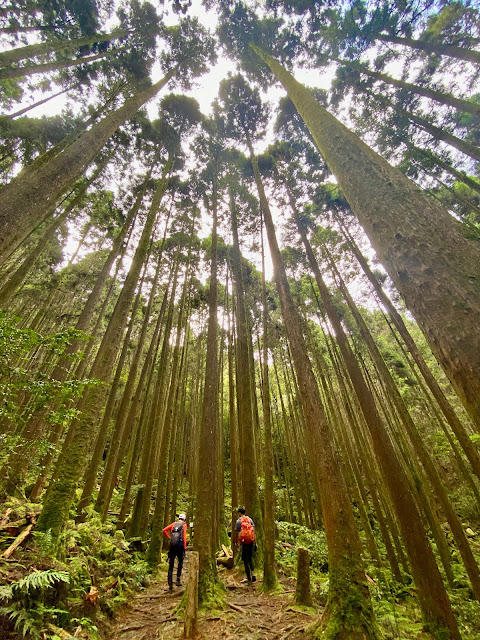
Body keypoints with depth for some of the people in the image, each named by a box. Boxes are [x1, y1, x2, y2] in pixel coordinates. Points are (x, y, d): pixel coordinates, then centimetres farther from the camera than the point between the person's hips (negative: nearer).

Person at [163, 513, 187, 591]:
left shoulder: (174, 523, 15)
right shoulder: (184, 524, 5)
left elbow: (164, 530, 7)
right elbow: (184, 536, -6)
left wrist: (169, 537, 14)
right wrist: (185, 547, -4)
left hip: (172, 545, 3)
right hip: (179, 545, -2)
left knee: (170, 566, 11)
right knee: (180, 561, 20)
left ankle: (170, 585, 10)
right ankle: (178, 580, 10)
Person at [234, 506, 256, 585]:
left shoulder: (238, 521, -7)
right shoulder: (250, 519, 2)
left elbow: (237, 533, -6)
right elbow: (254, 531, 4)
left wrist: (237, 544, 3)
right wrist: (254, 543, 11)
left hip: (244, 543, -3)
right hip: (251, 542, 4)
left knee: (245, 561, 9)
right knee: (250, 558, 24)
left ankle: (249, 579, 13)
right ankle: (252, 573, 9)